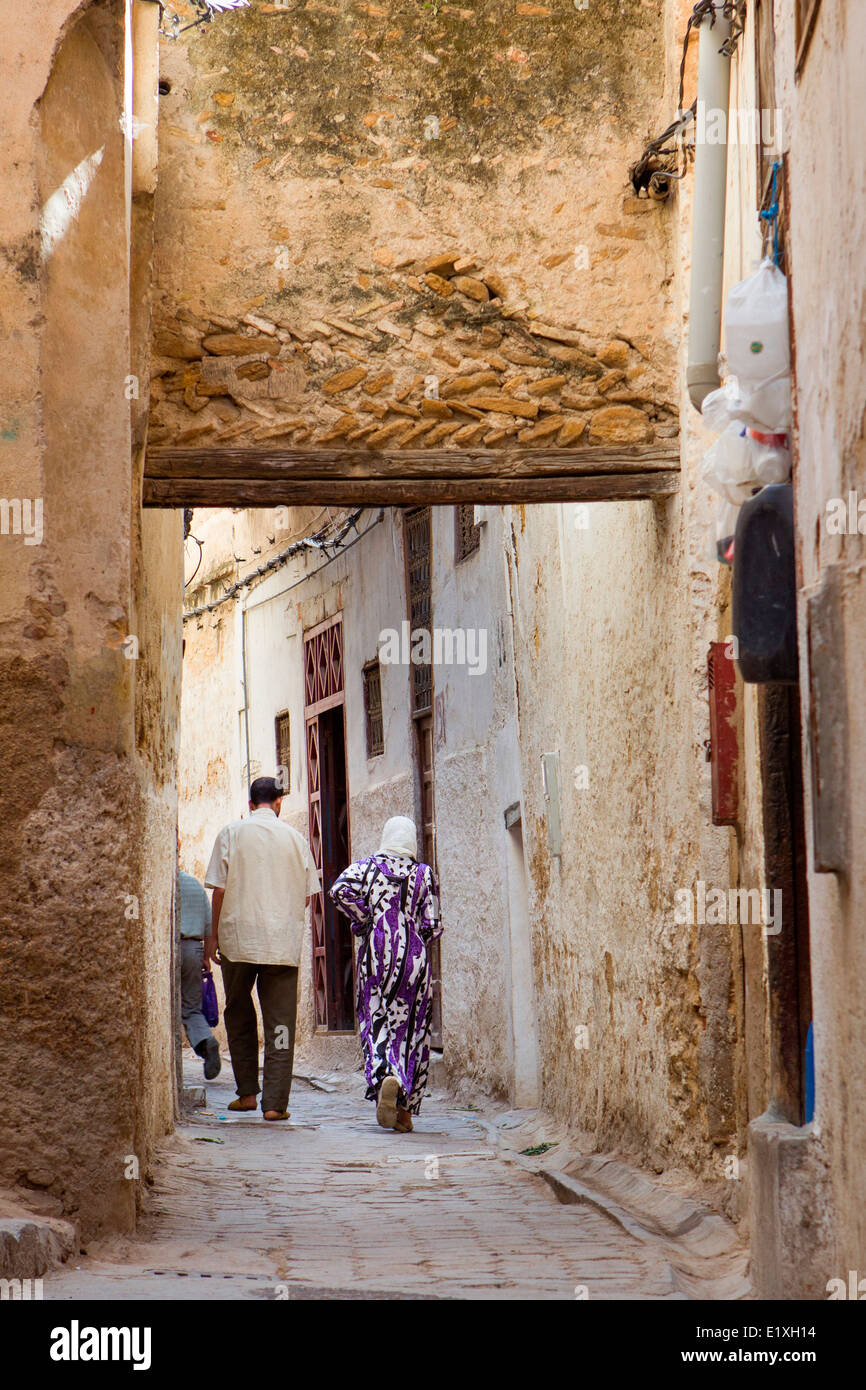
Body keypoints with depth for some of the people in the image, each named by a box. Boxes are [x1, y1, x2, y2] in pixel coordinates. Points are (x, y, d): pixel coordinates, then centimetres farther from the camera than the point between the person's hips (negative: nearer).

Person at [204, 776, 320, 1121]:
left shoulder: (231, 834, -1)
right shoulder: (296, 839, 3)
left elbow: (219, 889, -4)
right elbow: (306, 896, 7)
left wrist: (214, 934, 6)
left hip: (239, 939, 0)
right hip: (284, 943, 0)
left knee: (239, 1015, 16)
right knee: (280, 1022, 1)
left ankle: (247, 1092, 16)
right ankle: (275, 1102, -4)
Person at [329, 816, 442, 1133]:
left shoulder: (366, 866, 2)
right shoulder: (424, 874, 1)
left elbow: (341, 889, -17)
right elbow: (432, 926, -1)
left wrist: (363, 920, -3)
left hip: (376, 955, 0)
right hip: (414, 958, 0)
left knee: (377, 1024, 2)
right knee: (412, 1030, 7)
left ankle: (387, 1076, -29)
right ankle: (405, 1111, 4)